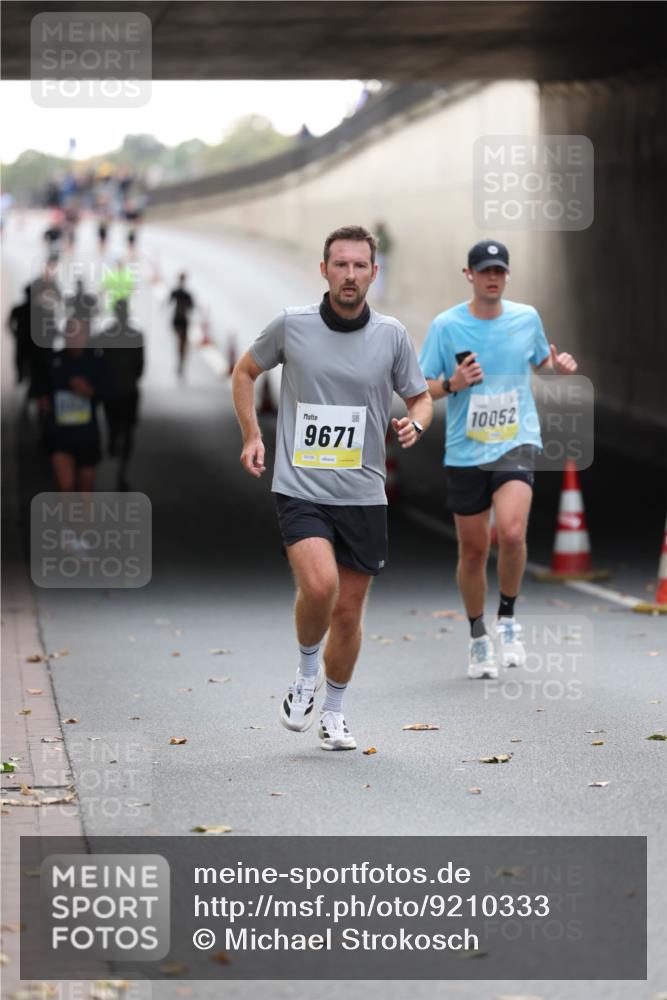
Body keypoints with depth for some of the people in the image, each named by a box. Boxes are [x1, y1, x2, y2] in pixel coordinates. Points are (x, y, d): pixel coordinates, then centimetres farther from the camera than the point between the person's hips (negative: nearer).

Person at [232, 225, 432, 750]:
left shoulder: (392, 335, 0)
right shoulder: (291, 325, -3)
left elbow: (421, 397, 12)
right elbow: (245, 371, 14)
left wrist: (415, 424, -11)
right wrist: (252, 436, 6)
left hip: (363, 494, 2)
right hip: (300, 487, -2)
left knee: (348, 611, 8)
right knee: (319, 585, -25)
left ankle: (334, 713, 29)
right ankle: (307, 671, 5)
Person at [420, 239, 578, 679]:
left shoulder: (527, 318, 3)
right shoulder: (446, 325, -3)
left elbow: (542, 361, 22)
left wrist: (561, 367, 0)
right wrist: (452, 384, -19)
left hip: (517, 444, 0)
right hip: (465, 451, 0)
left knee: (511, 532, -23)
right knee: (473, 551, 6)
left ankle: (508, 618, 0)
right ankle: (478, 637, 27)